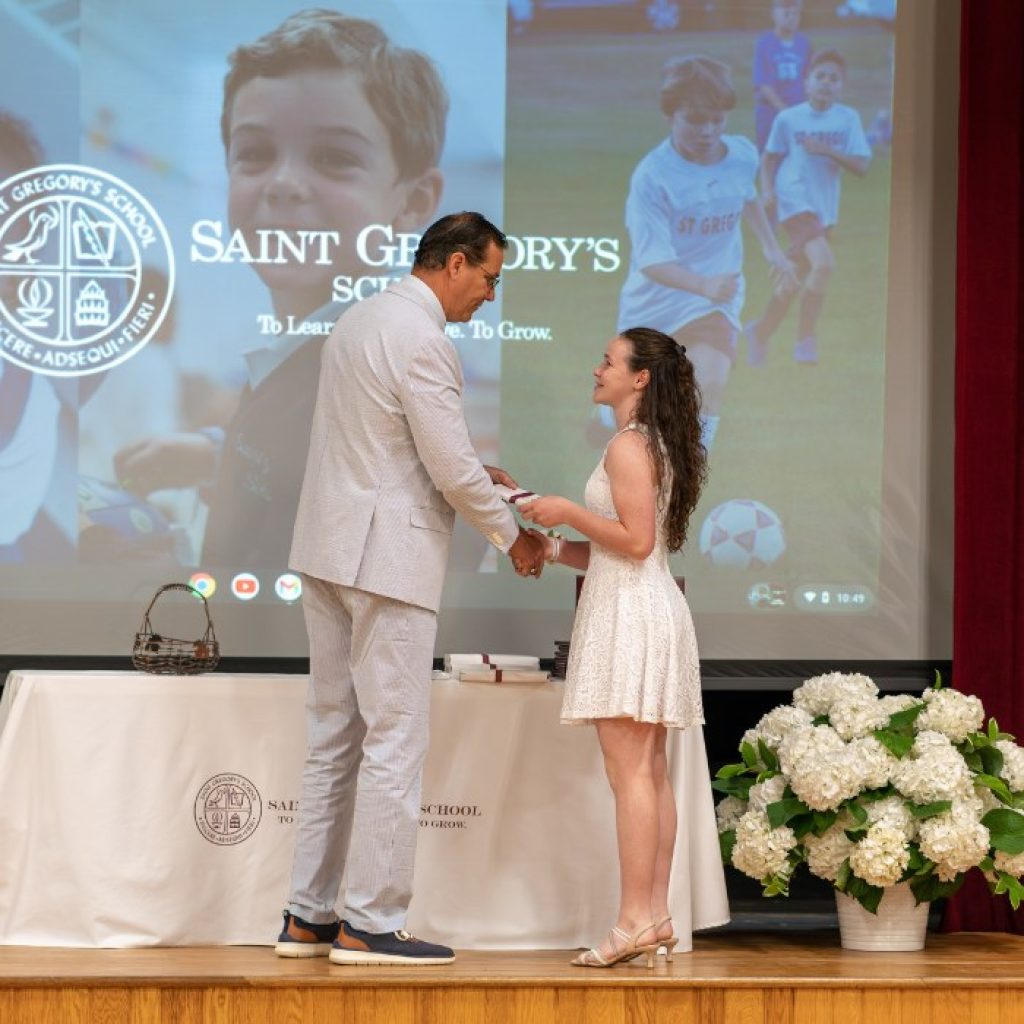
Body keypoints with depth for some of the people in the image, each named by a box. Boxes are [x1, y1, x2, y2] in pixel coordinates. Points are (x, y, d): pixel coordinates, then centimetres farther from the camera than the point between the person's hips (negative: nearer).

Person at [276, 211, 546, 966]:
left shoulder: (360, 318, 14)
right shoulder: (422, 339, -16)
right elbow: (453, 468, -16)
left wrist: (471, 475, 18)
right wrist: (514, 538, -1)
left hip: (329, 549, 10)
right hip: (389, 556, -10)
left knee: (335, 735, 12)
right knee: (395, 741, -4)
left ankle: (309, 917, 16)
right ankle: (372, 925, -2)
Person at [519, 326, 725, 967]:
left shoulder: (627, 446, -11)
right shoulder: (657, 446, 19)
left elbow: (636, 539, -19)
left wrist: (570, 511, -10)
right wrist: (558, 549, 17)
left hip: (630, 611, -10)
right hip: (650, 607, 10)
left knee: (630, 770, -11)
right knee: (650, 772, 9)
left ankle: (635, 919, -13)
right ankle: (657, 916, 9)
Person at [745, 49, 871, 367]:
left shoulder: (848, 119, 1)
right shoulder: (788, 119, -3)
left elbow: (861, 167, -5)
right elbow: (770, 158, 6)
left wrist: (826, 150, -18)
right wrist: (768, 189, -11)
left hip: (825, 207, 5)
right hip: (795, 201, -5)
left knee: (796, 279, 14)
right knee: (823, 263, -25)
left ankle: (760, 332, 35)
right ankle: (806, 338, -14)